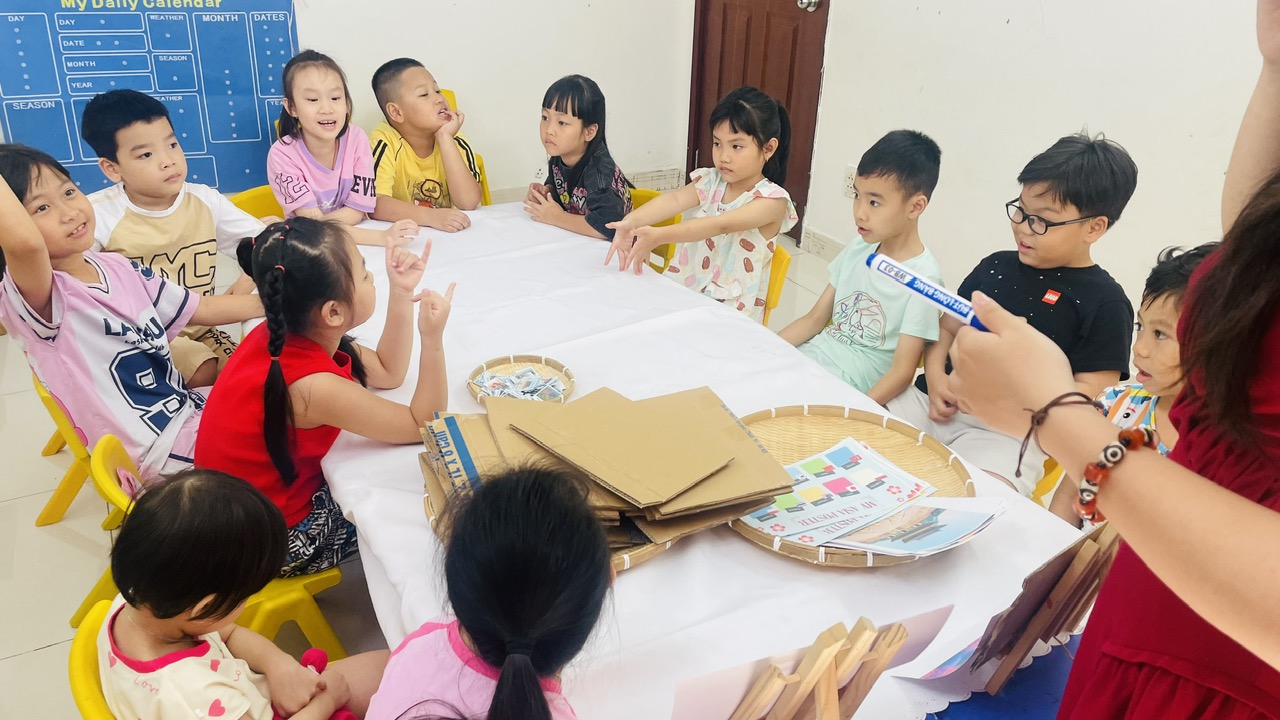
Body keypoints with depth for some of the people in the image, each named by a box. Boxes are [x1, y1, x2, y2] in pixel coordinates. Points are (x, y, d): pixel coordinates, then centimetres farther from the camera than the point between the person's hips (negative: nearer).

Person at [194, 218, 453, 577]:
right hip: (274, 541, -8)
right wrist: (432, 339, -34)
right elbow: (423, 426, -23)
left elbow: (387, 373, 0)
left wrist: (401, 293, -9)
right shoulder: (314, 386, -36)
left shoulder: (285, 334, -11)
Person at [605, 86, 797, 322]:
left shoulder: (773, 199, -12)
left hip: (731, 312, -5)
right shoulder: (711, 181, 4)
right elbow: (675, 199, -16)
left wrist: (659, 236, -41)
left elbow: (721, 225, -28)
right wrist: (632, 221, -37)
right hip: (682, 290, 6)